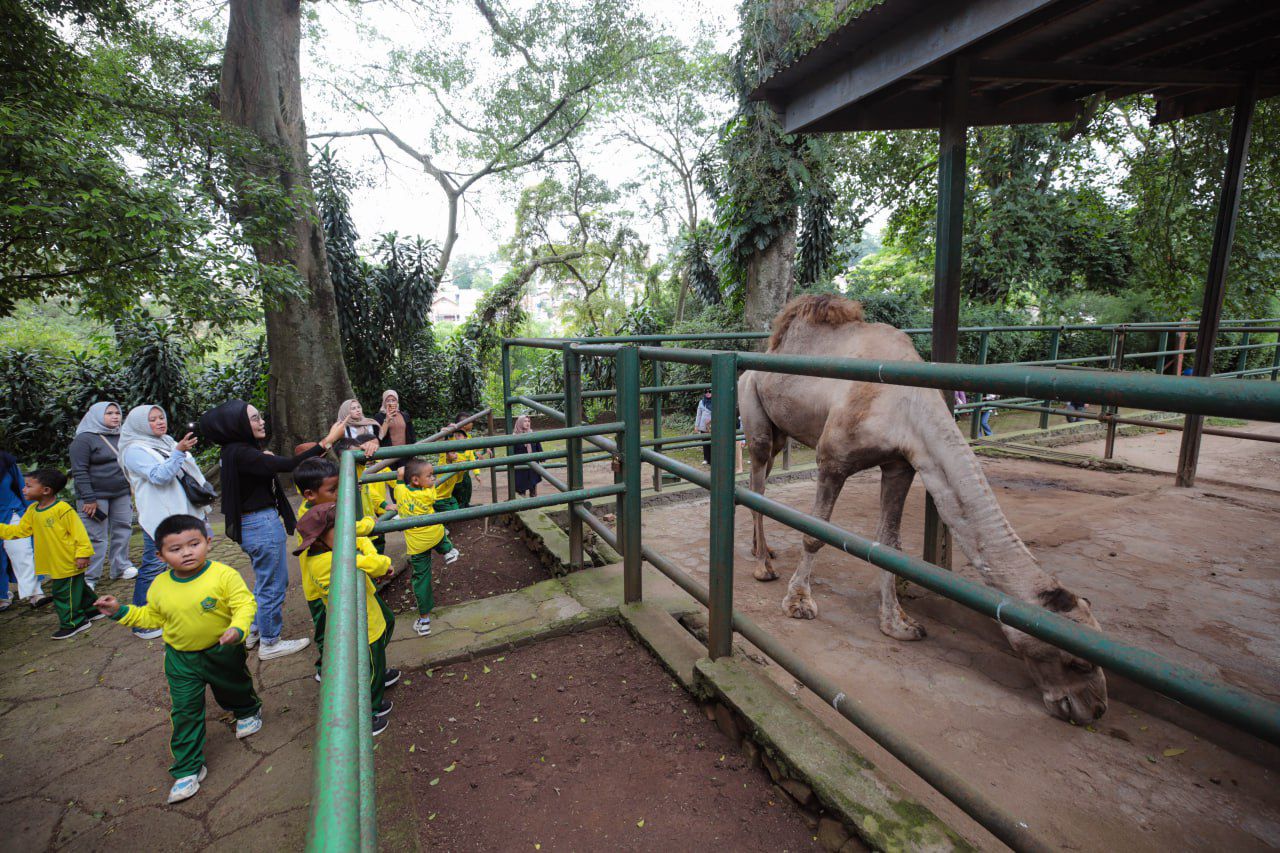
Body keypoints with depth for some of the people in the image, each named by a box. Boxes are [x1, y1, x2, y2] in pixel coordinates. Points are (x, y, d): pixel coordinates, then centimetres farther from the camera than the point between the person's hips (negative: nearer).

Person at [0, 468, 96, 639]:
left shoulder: (62, 509, -21)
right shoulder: (32, 510, 6)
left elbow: (79, 532, -21)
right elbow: (19, 531, 14)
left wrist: (83, 553, -22)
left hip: (70, 563, -9)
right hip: (55, 565, 9)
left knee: (65, 593, 0)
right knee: (77, 589, 21)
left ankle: (72, 623, 14)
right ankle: (92, 610, 35)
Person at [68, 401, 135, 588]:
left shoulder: (122, 437, 11)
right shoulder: (84, 439, -8)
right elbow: (79, 472, -12)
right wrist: (89, 499, -17)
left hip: (121, 495, 6)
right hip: (96, 496, -6)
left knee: (122, 531, 10)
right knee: (96, 538, -4)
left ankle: (120, 567, 23)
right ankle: (88, 578, 6)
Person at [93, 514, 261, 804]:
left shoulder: (224, 575, -24)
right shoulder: (159, 586, -7)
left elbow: (245, 604, -24)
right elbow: (152, 617, 11)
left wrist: (237, 629, -39)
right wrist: (121, 612, 2)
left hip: (222, 652, -3)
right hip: (181, 659, 3)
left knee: (236, 689, 20)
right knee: (184, 712, 4)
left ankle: (248, 712, 54)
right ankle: (188, 769, 18)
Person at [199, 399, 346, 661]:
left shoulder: (239, 449, 7)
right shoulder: (240, 453, -23)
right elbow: (289, 465, -32)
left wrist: (267, 459, -3)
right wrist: (327, 441, -34)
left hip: (254, 524, 10)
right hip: (263, 524, -10)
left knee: (266, 581, 26)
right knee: (273, 585, 6)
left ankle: (254, 632, 41)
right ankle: (270, 643, 21)